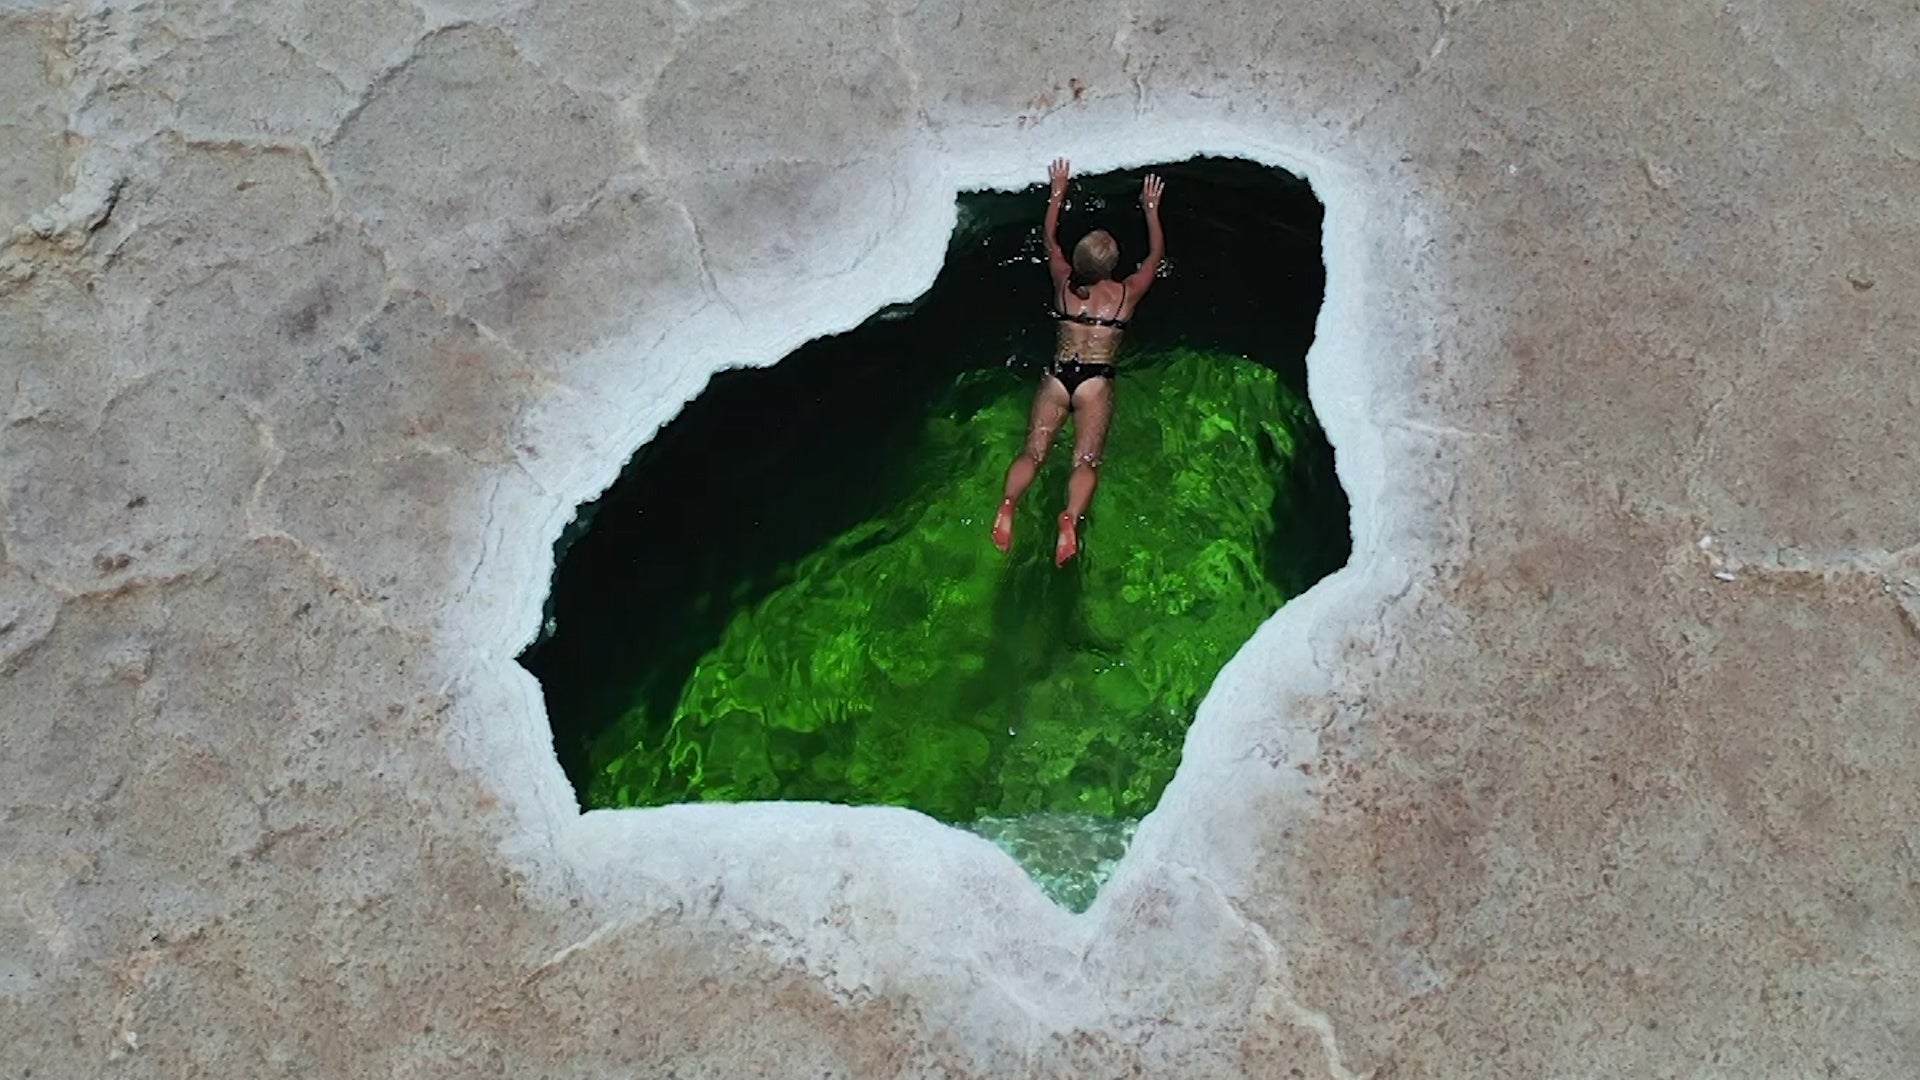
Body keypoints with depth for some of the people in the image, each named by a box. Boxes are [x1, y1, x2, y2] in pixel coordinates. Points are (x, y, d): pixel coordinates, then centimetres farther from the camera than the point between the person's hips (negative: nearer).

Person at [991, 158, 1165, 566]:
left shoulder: (1064, 283, 7)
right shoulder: (1125, 294, 3)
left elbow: (1050, 238, 24)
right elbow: (1156, 254, 19)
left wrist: (1057, 191, 34)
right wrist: (1151, 210, 30)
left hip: (1057, 376, 2)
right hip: (1096, 380, -2)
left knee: (1033, 452, -5)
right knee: (1086, 460, -11)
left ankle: (1008, 505, -32)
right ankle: (1071, 518, -38)